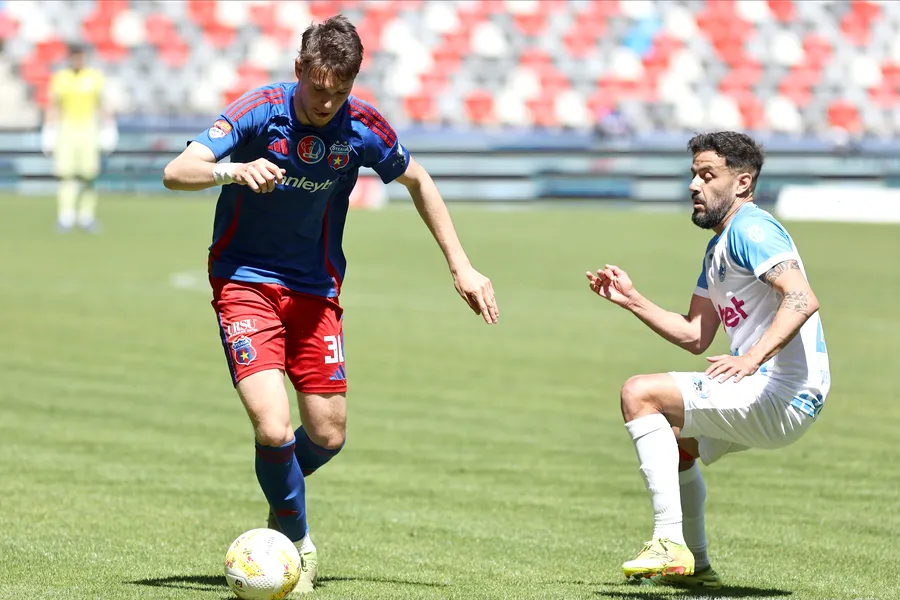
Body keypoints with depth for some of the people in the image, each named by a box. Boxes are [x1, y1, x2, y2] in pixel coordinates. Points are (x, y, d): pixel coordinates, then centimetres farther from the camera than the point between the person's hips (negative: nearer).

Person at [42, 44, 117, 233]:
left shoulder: (95, 77, 2)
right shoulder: (60, 78, 3)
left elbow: (102, 104, 6)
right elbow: (53, 106, 6)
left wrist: (108, 130, 1)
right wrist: (48, 132, 3)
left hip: (88, 128, 0)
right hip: (66, 128, 0)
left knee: (88, 174, -3)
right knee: (66, 173, -7)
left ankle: (86, 217, 7)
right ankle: (66, 217, -6)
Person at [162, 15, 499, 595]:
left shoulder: (362, 127, -9)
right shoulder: (262, 110, -18)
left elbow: (419, 183, 10)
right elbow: (176, 172, -25)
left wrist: (461, 266, 7)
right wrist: (233, 171, -45)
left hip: (316, 289, 4)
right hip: (245, 281, -3)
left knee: (328, 435, 2)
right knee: (273, 429, -18)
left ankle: (282, 498, 36)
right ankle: (297, 544, 7)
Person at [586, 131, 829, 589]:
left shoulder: (748, 229, -13)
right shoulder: (718, 245, 20)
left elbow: (802, 298, -29)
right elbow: (695, 336, 22)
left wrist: (752, 359, -40)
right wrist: (632, 301, 14)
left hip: (782, 396, -11)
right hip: (770, 398, 11)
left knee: (639, 394, -18)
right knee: (674, 439, 32)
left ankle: (670, 544, -20)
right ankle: (693, 565, 39)